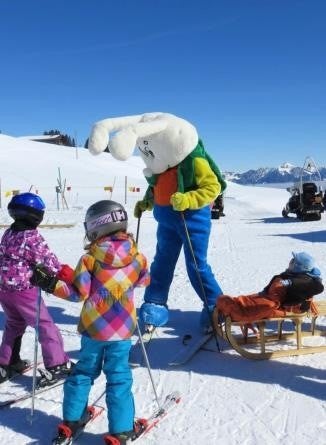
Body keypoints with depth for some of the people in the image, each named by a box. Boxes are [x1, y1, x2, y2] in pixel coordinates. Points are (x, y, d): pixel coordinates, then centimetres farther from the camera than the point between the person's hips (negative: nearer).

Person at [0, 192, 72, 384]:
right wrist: (63, 273, 3)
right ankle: (58, 365, 11)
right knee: (46, 326, 5)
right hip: (25, 291, -8)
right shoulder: (33, 238, -19)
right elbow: (51, 263, -16)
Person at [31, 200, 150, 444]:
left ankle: (71, 419, 31)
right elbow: (144, 280, 13)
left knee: (84, 371, 20)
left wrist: (51, 283, -8)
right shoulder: (137, 256, -4)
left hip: (93, 327, 0)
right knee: (119, 378, 9)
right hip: (122, 329, 0)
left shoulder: (90, 258, -11)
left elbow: (79, 293, -12)